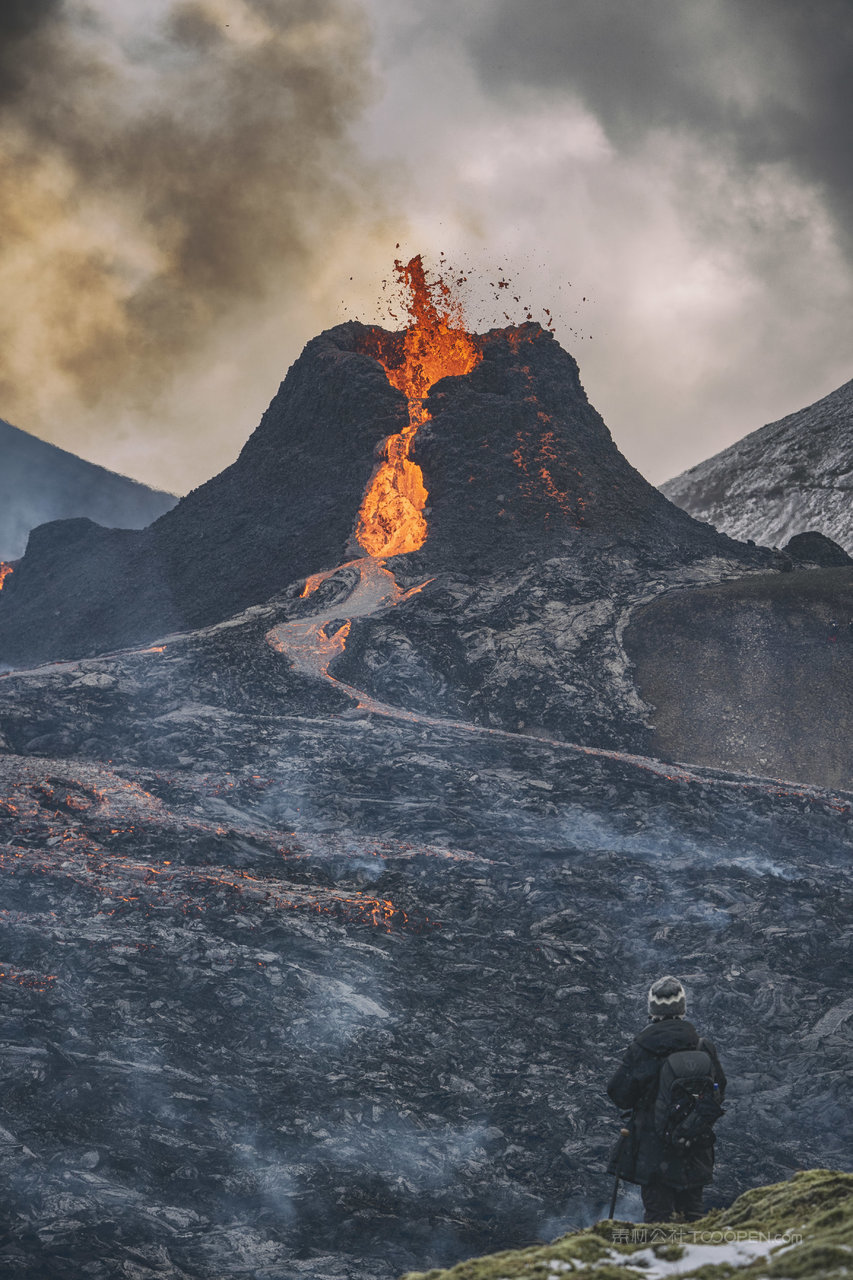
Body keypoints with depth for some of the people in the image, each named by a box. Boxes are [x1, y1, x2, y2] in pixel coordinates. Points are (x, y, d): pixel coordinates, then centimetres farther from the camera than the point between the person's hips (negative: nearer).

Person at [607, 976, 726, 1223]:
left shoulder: (640, 1050, -13)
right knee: (691, 1210, 16)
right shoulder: (703, 1047, -6)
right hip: (695, 1153, 3)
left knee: (658, 1214, 4)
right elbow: (719, 1092, 6)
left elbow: (619, 1096, -6)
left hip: (652, 1150, -3)